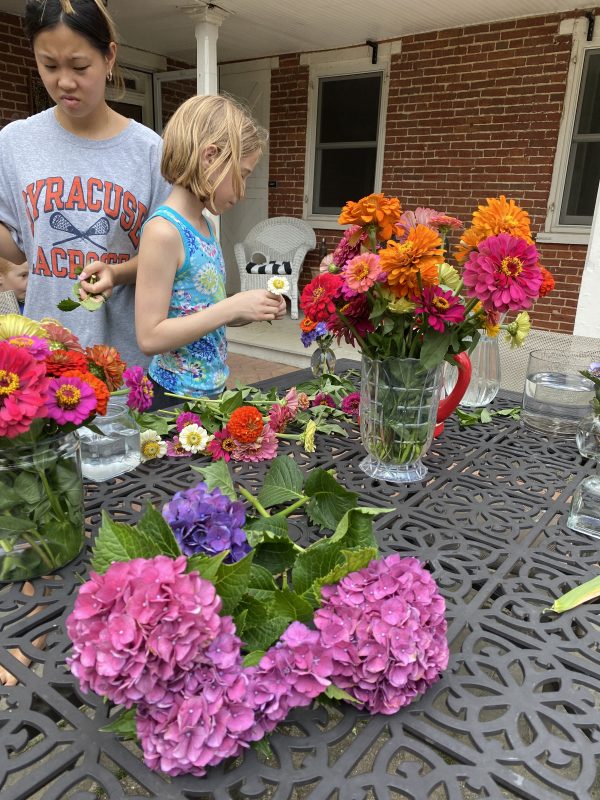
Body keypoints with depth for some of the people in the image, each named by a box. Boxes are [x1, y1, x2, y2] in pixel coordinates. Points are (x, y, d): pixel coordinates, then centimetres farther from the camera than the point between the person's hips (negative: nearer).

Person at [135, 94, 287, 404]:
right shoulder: (163, 230, -19)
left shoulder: (205, 225, 7)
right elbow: (150, 337, -22)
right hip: (175, 394, -8)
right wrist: (232, 307, -22)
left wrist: (251, 310, -1)